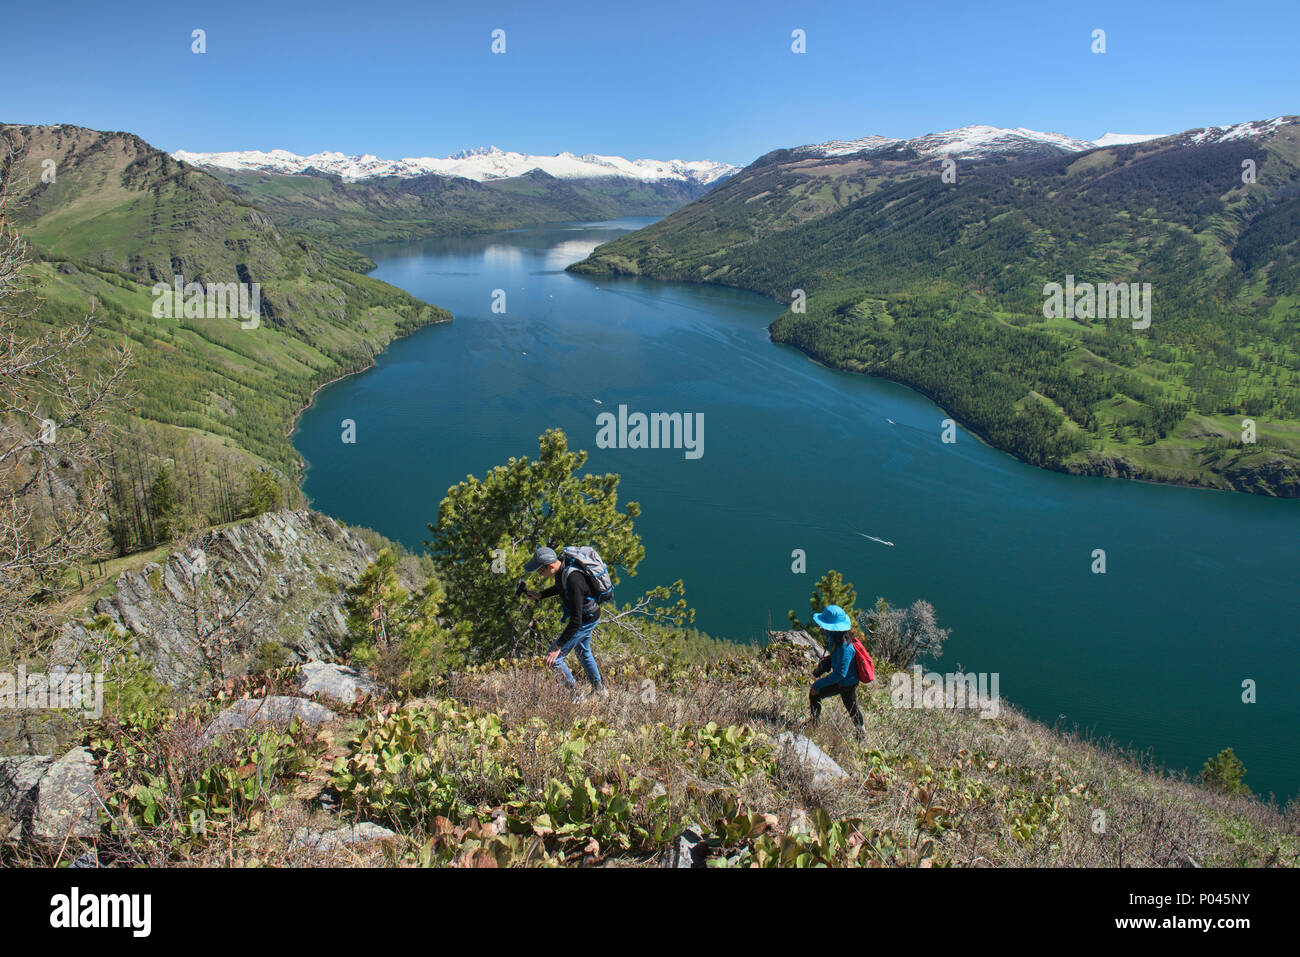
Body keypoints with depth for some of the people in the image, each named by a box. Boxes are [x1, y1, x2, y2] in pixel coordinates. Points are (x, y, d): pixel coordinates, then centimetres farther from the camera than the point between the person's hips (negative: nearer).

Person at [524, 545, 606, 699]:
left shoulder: (573, 580, -38)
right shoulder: (562, 567, -10)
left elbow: (576, 620, -37)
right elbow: (560, 587, 16)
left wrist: (558, 647, -35)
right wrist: (540, 595, 1)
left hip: (586, 621, -9)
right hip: (588, 616, 9)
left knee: (553, 658, -4)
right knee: (583, 652, 30)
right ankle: (598, 689, 50)